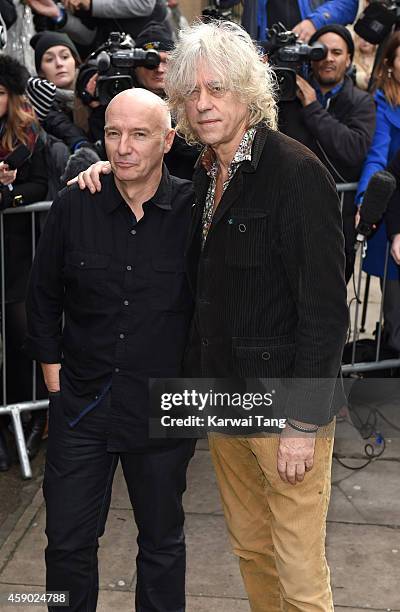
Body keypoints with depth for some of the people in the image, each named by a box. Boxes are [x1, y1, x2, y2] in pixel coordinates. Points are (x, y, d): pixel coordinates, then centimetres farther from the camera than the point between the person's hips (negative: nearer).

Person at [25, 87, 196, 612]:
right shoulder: (73, 206, -5)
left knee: (162, 542, 16)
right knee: (68, 541, 11)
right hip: (81, 406, 2)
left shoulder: (194, 211, -11)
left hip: (165, 408, -1)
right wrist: (55, 377, 4)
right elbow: (43, 298, 6)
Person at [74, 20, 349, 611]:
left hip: (286, 405, -7)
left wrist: (304, 423, -19)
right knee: (250, 546, 21)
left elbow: (325, 307, -18)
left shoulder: (296, 171, -16)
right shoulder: (205, 173, 7)